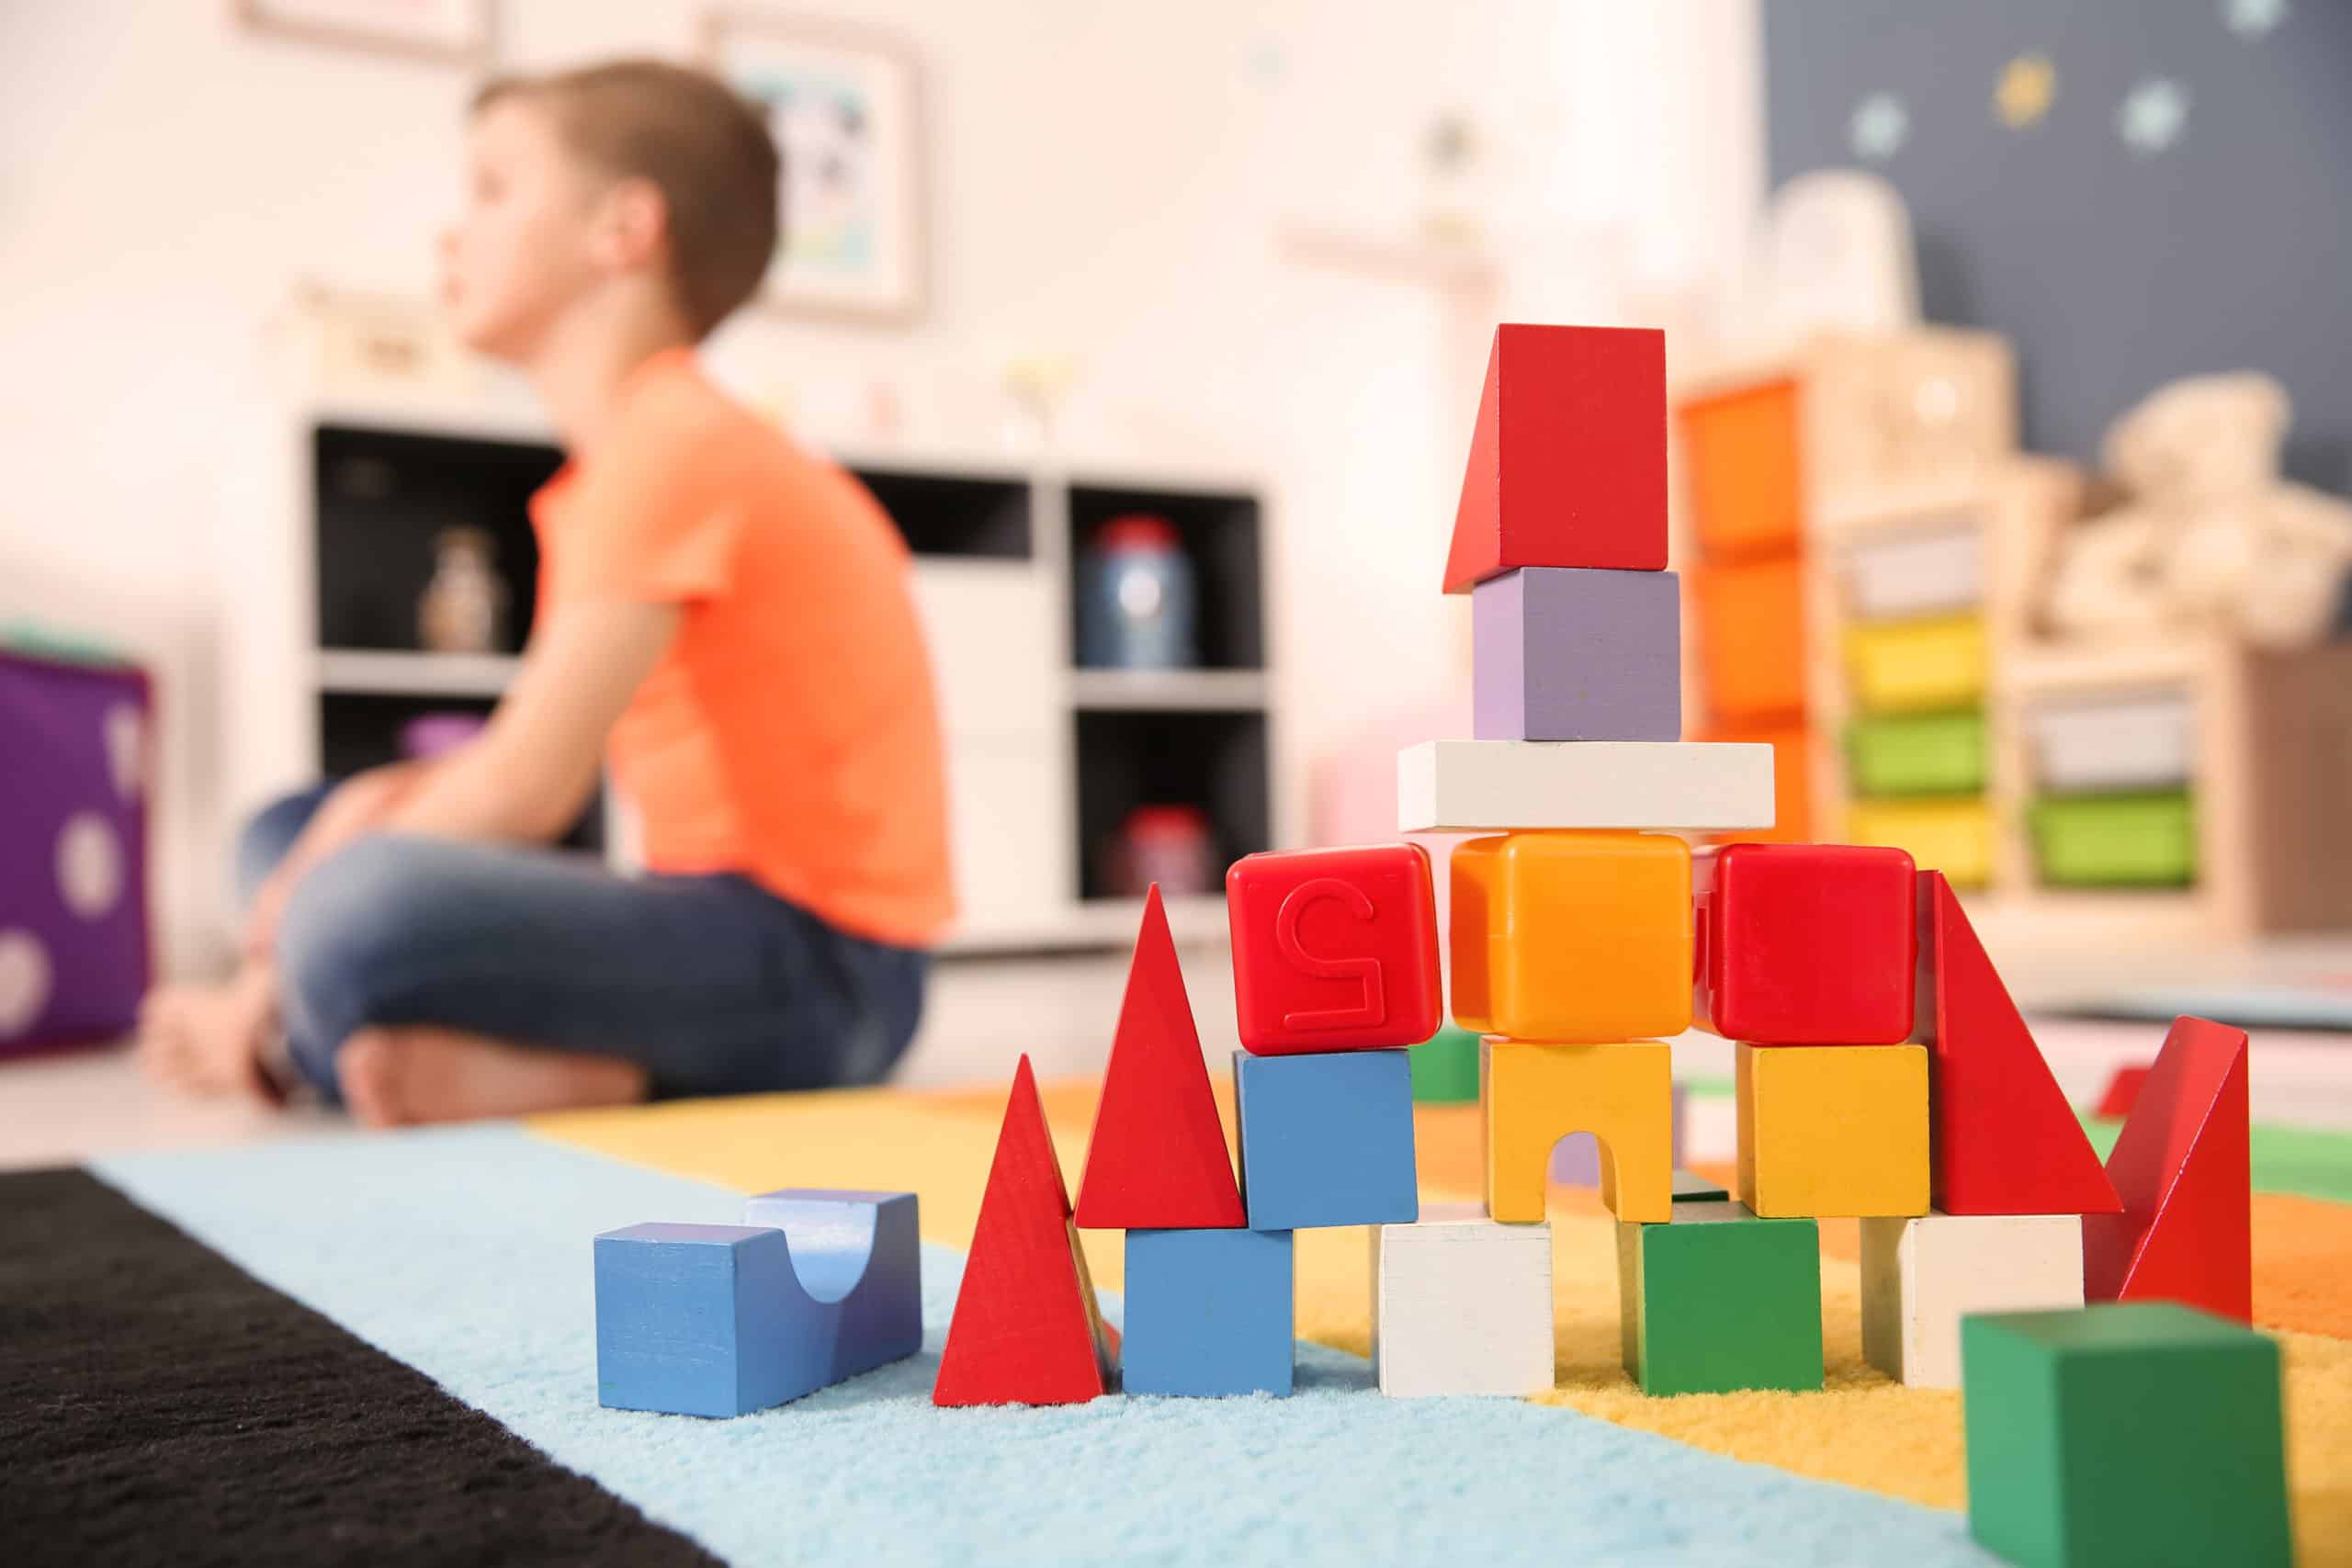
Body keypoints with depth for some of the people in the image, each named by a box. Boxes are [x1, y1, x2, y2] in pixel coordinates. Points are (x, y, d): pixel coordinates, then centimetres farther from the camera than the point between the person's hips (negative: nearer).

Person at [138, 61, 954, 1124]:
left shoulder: (669, 445, -14)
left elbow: (530, 784, -19)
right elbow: (542, 748, 18)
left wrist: (266, 994, -8)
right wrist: (397, 796, -3)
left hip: (813, 958, -11)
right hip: (721, 915, 11)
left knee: (361, 909, -36)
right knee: (283, 838, 16)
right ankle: (577, 1066, -7)